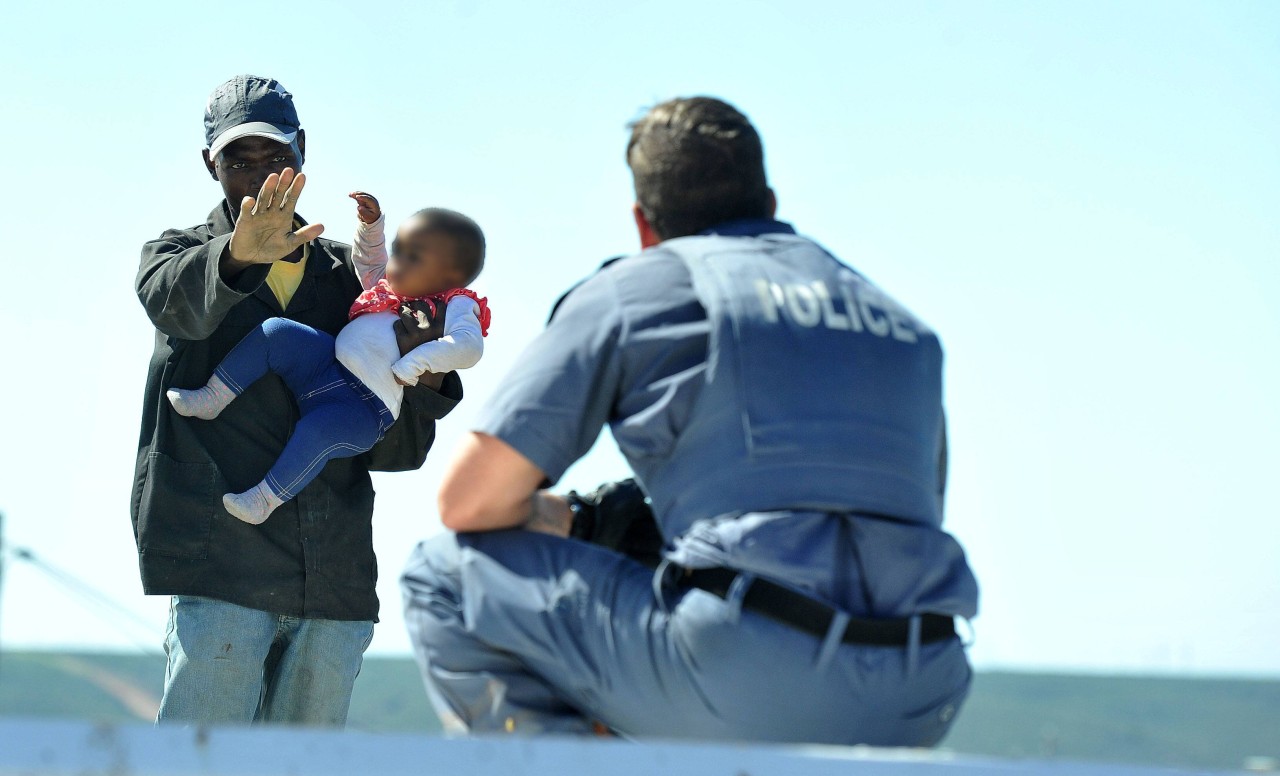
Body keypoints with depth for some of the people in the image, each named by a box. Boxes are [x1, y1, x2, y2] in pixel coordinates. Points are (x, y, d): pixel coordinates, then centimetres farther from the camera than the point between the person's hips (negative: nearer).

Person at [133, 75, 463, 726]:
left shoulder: (348, 277, 19)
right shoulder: (177, 254, 12)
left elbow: (391, 452, 17)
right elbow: (173, 299, -17)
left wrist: (422, 385, -5)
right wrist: (238, 256, -39)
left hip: (337, 576, 4)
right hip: (221, 564, -3)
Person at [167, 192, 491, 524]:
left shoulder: (455, 307, -7)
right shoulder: (392, 287, 18)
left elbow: (469, 346, -26)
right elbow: (370, 262, 39)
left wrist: (411, 367, -29)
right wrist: (370, 224, 23)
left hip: (366, 407, -8)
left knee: (315, 431, -35)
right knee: (274, 332, -9)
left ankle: (264, 499, -17)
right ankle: (211, 400, -3)